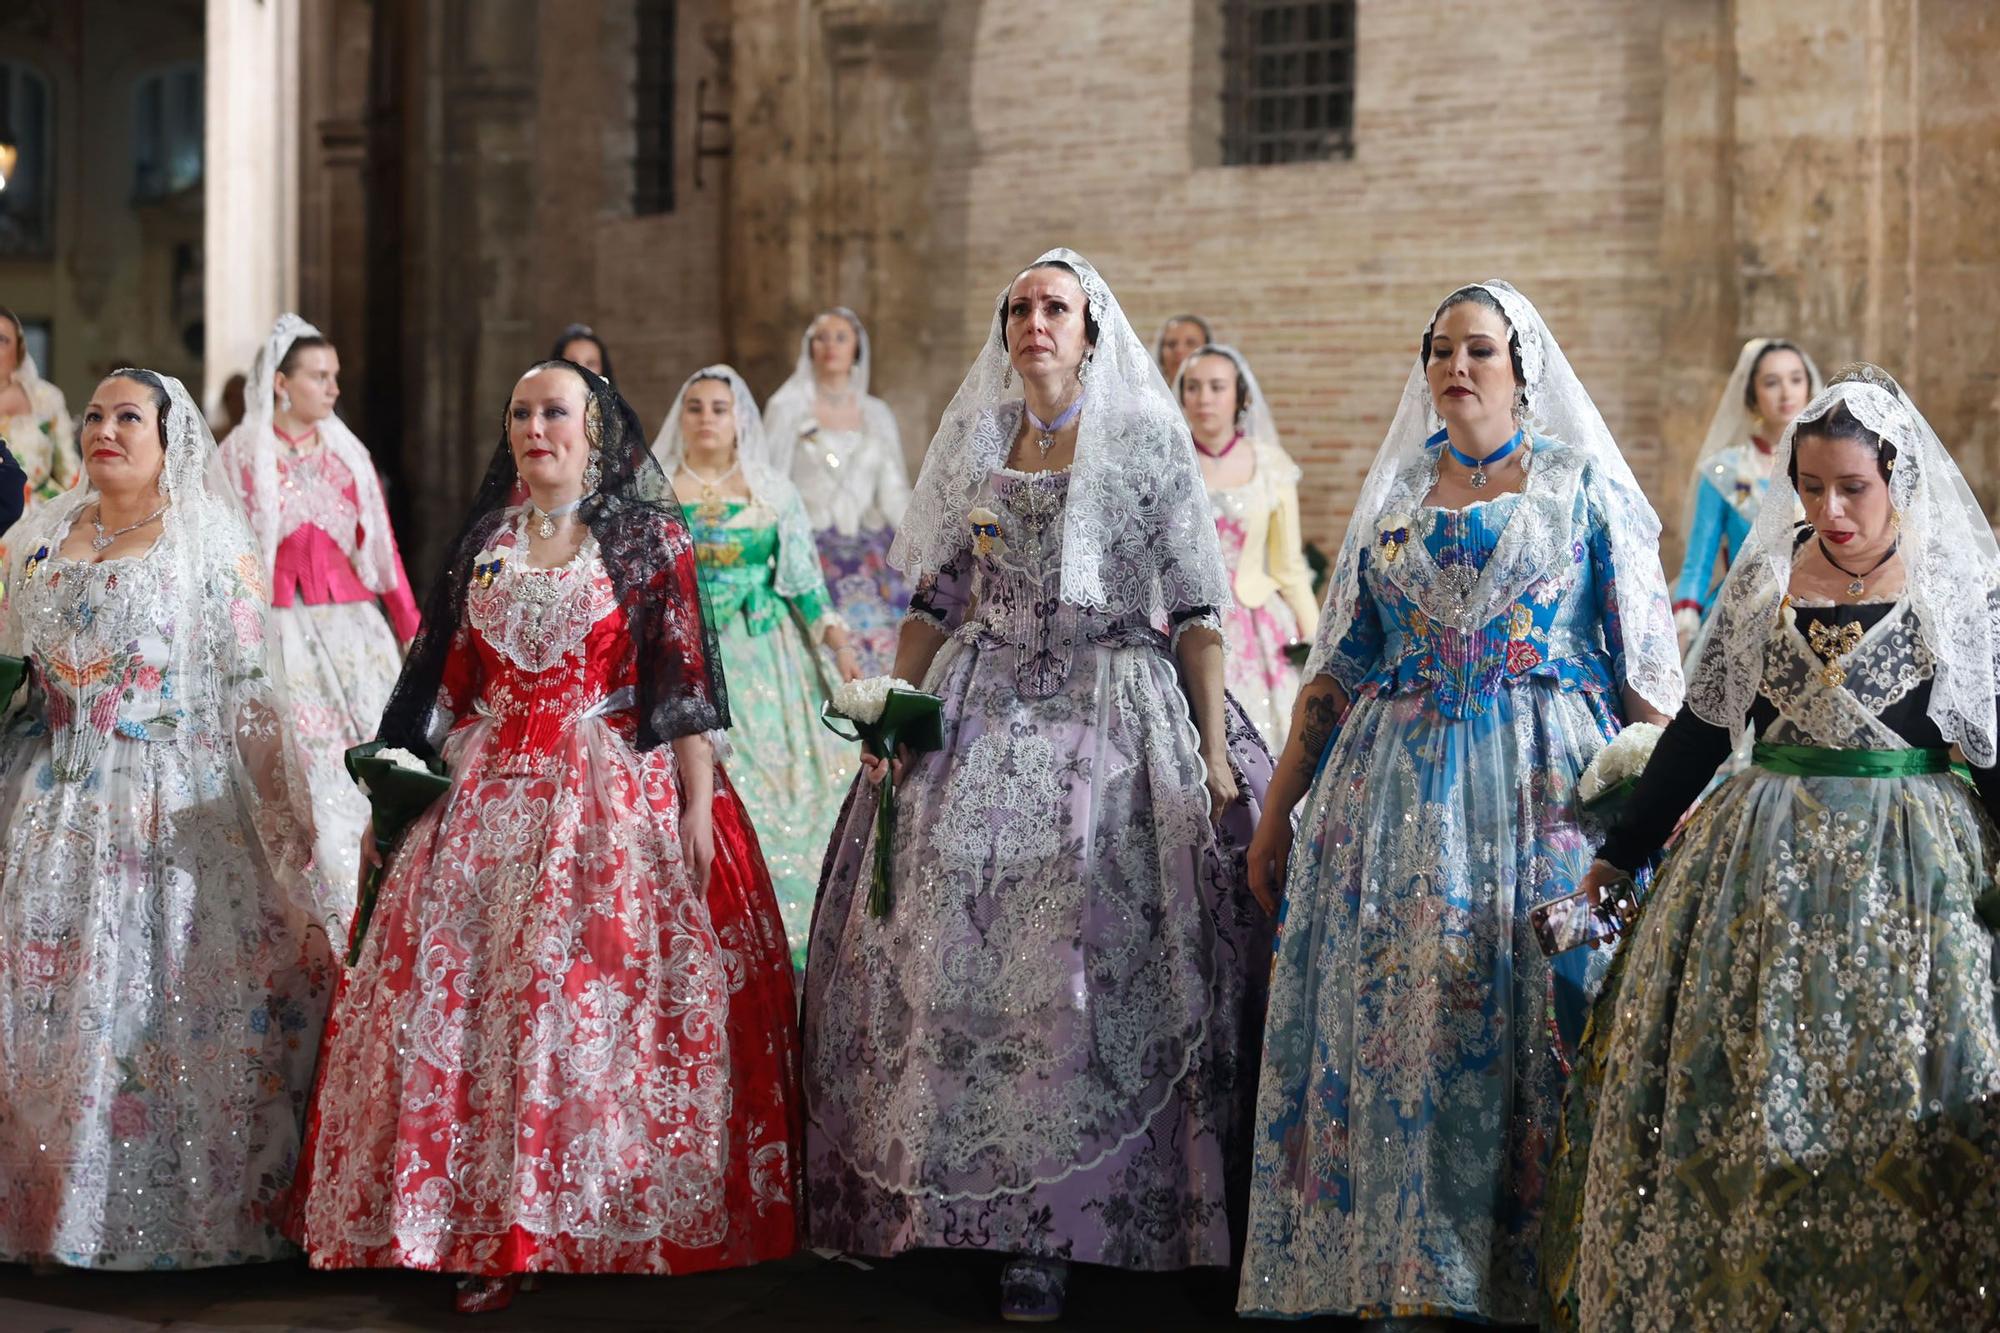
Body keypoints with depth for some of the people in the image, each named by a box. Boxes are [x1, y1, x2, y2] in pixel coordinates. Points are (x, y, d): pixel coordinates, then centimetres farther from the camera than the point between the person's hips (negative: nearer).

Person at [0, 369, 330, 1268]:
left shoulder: (212, 544, -1)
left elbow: (252, 696, -4)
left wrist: (284, 825, -8)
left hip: (172, 815, -4)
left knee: (168, 1006, -6)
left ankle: (173, 1214, 4)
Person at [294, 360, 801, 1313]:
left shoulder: (649, 538, 2)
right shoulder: (483, 542, 14)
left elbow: (684, 679, -4)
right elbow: (451, 685, 15)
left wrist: (697, 804, -11)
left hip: (617, 799, -4)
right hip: (488, 798, 4)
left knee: (602, 995, -10)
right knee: (464, 996, -3)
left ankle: (613, 1220, -1)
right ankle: (491, 1235, 1)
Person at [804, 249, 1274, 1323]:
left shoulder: (1147, 443, 0)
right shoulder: (972, 446, 12)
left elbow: (1194, 609, -3)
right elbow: (933, 602, 15)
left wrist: (1214, 752, -9)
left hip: (1112, 717, -4)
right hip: (980, 720, 4)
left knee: (1083, 961, -7)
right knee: (960, 953, -1)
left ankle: (1051, 1231, -1)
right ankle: (965, 1200, 11)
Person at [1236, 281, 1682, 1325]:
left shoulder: (1581, 481, 4)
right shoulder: (1393, 493, 14)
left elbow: (1648, 655, 1)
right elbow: (1338, 663, 16)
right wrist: (1278, 808, 13)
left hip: (1545, 788, -3)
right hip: (1397, 787, 3)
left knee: (1534, 1022, -6)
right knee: (1390, 1013, 0)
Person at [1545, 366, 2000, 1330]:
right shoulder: (1764, 574, 5)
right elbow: (1701, 726, 11)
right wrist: (1620, 853, 13)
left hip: (1909, 871, -3)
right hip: (1765, 862, 3)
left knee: (1894, 1106, -2)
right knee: (1740, 1096, 6)